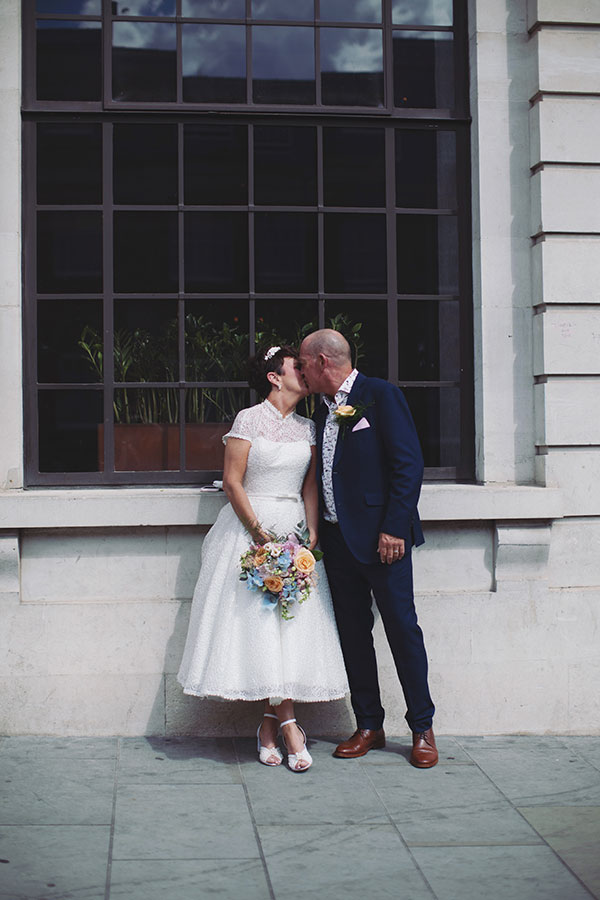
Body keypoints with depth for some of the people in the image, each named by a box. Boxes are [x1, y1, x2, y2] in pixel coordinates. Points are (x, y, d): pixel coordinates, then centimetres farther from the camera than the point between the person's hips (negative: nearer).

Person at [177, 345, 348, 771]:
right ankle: (286, 724, -4)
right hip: (249, 529, -4)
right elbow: (232, 482, -6)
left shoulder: (307, 428, 12)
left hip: (294, 530, 4)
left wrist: (311, 533, -5)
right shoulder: (249, 419, -2)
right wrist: (258, 530, -12)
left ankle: (273, 722, 6)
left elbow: (311, 486, 9)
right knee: (257, 619, -7)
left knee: (292, 620, -2)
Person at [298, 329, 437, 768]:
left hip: (381, 535, -7)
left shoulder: (381, 395, -7)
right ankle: (369, 726, 18)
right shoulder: (324, 410, 16)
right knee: (353, 632, 9)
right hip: (337, 537, 7)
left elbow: (409, 464, -13)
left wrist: (394, 527, -18)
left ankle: (423, 728, 8)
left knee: (402, 627, -2)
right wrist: (317, 533, 11)